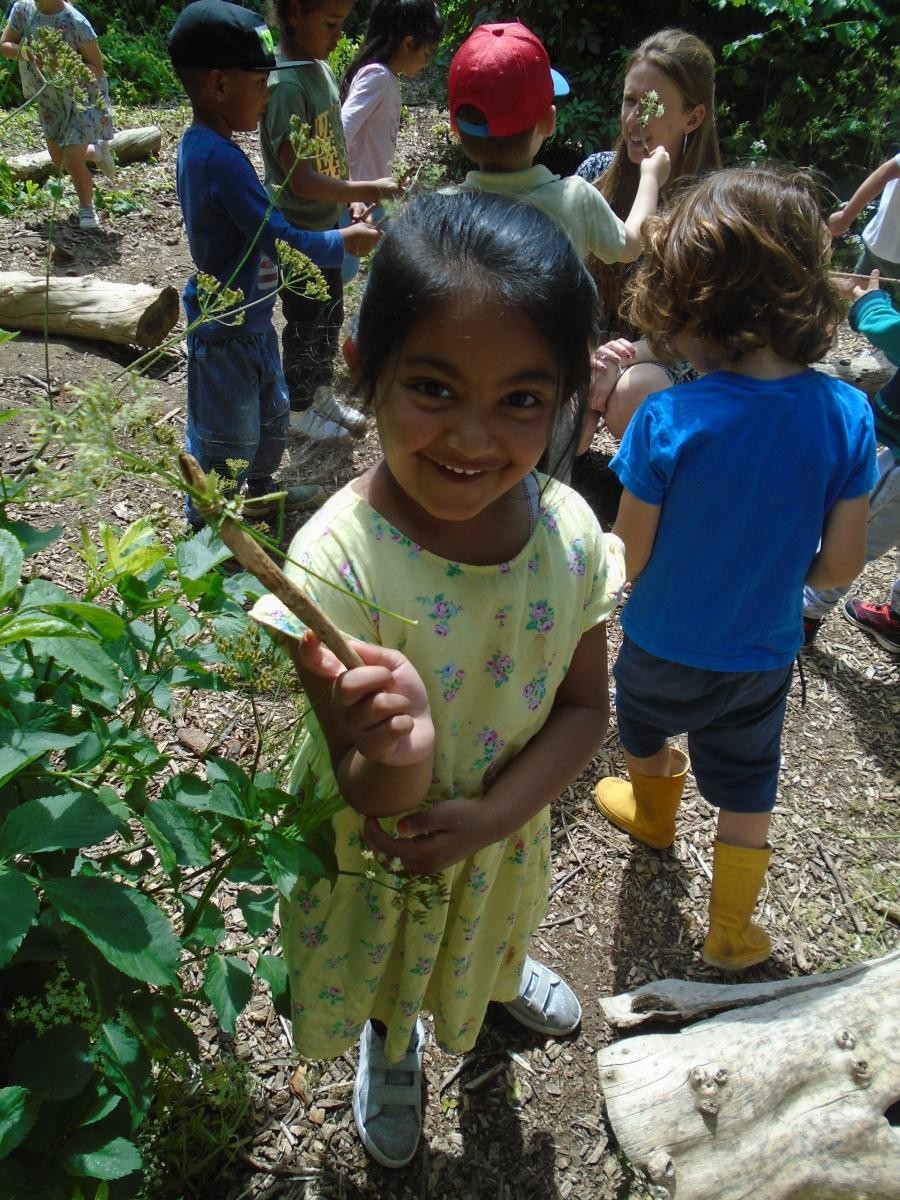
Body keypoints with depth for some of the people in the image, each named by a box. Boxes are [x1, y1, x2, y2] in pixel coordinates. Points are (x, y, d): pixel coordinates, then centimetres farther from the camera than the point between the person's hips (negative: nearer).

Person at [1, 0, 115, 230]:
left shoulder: (76, 23, -24)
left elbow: (97, 68, -19)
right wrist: (24, 52, -26)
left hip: (83, 97, -6)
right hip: (49, 98, 6)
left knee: (72, 160, -13)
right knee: (60, 162, 15)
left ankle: (87, 209, 14)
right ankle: (98, 151, 45)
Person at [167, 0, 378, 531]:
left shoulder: (204, 145, 5)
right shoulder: (220, 158, -26)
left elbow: (260, 225, 13)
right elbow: (277, 236, -25)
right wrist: (341, 242, -11)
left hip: (250, 318, 10)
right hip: (229, 328, -10)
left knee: (272, 412, 25)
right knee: (226, 437, 7)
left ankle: (260, 489, 45)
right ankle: (205, 527, 24)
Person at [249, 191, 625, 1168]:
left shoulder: (570, 531, -22)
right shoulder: (335, 559, -34)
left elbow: (583, 704, -10)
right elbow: (374, 802, -30)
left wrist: (492, 813, -24)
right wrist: (398, 762, -53)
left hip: (500, 831, 3)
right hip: (374, 854, -3)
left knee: (492, 918, 36)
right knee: (385, 967, 30)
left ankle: (501, 969, 74)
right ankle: (391, 1041, 66)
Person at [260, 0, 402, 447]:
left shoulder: (320, 69, 3)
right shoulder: (285, 84, -24)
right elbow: (300, 179, -28)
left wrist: (352, 196, 2)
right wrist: (367, 190, -25)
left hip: (327, 224, 8)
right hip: (298, 231, -8)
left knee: (330, 315, 20)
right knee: (305, 323, 7)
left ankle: (322, 394, 39)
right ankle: (300, 410, 26)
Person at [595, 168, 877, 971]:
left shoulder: (666, 422, -29)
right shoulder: (847, 415, -18)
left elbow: (627, 561, -20)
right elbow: (840, 567, -12)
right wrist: (769, 572, 8)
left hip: (663, 643, -2)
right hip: (764, 655, 2)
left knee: (643, 721, 32)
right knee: (747, 788, 24)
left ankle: (654, 813, 61)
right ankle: (732, 931, 40)